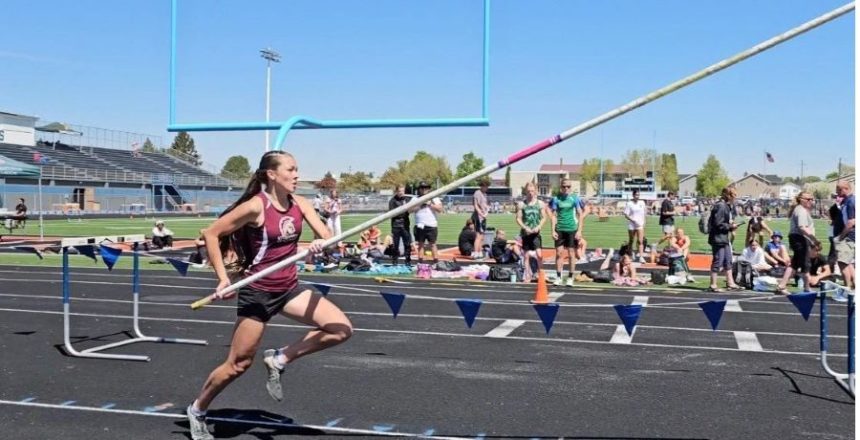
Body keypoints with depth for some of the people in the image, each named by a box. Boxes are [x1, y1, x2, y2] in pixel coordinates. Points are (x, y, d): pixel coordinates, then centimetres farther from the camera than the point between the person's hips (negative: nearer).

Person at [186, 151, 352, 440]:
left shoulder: (299, 203, 0)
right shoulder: (256, 206, -17)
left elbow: (326, 235, -6)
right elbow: (210, 234, -13)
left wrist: (321, 243, -30)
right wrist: (223, 278, -16)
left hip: (289, 288, 6)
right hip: (258, 291, -6)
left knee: (341, 328, -7)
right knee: (239, 364, 4)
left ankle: (279, 360, 7)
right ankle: (197, 410, 29)